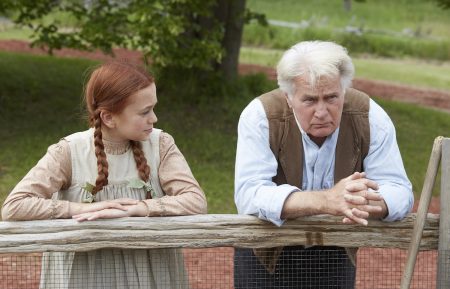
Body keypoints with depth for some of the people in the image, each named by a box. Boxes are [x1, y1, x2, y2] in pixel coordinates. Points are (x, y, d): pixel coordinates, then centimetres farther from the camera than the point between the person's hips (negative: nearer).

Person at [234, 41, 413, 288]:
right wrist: (326, 200, -48)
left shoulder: (370, 117, -17)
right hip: (267, 253, -2)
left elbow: (399, 191, -18)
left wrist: (367, 204, -44)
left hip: (335, 251, 2)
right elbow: (249, 194, -33)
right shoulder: (260, 117, -23)